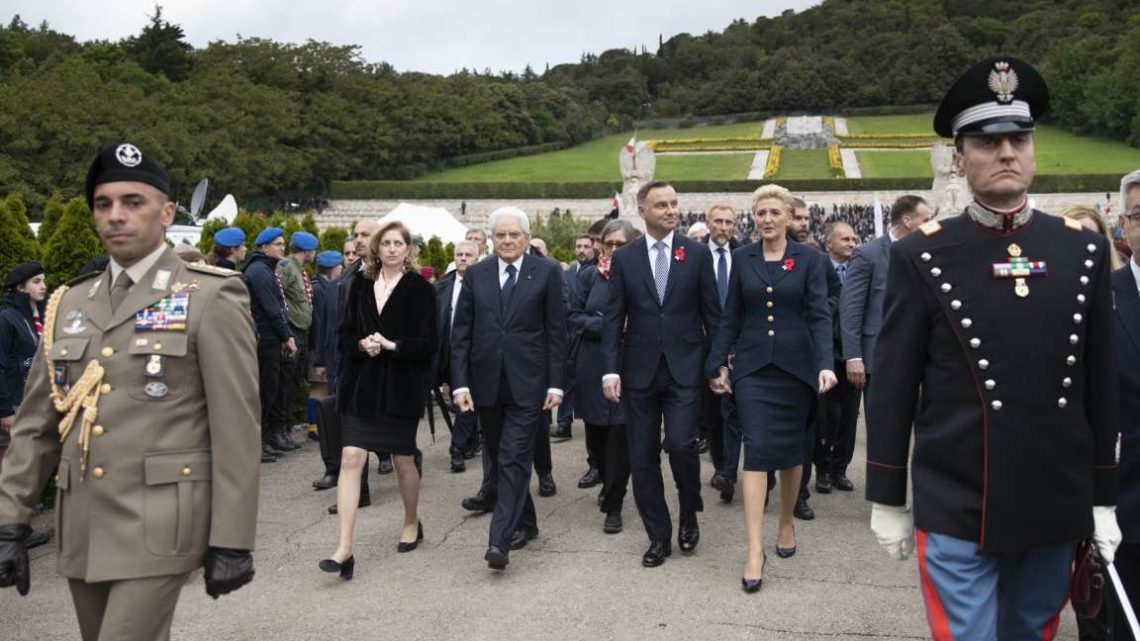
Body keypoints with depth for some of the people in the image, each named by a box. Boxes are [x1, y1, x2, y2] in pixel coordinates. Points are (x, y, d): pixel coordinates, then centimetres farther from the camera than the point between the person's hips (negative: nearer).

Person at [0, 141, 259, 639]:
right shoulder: (69, 304, 11)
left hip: (158, 524, -6)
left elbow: (236, 430, -10)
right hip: (81, 528, 6)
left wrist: (232, 540, -11)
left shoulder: (211, 298, -6)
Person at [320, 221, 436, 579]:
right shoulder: (361, 284, 6)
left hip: (401, 388, -2)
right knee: (350, 459, -8)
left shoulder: (419, 289, -4)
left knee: (403, 461, 12)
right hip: (361, 387, 2)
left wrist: (392, 345, -21)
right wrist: (362, 344, -14)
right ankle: (344, 548, -7)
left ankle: (412, 523, 37)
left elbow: (428, 343, -8)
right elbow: (344, 333, 7)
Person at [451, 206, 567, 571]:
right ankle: (525, 523, 30)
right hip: (487, 383, 4)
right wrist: (460, 383, -3)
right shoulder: (476, 274, 6)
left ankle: (500, 540, -11)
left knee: (514, 460, -9)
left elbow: (556, 331, -2)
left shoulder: (546, 272, -1)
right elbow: (461, 333, 4)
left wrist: (555, 383, -6)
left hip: (527, 384, -4)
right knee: (499, 461, 13)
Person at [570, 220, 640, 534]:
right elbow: (574, 318, 0)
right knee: (596, 437, 12)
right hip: (593, 367, 2)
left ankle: (613, 505, 11)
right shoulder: (590, 275, 3)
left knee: (620, 437, -2)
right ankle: (609, 485, 39)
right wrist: (607, 326, -12)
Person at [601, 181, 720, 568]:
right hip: (640, 371, 2)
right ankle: (658, 537, 20)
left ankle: (689, 514, 16)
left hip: (684, 369, -1)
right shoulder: (624, 258, 4)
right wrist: (611, 370, -5)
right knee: (643, 457, 5)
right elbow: (613, 318, 3)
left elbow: (712, 314, 4)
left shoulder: (697, 253, 2)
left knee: (681, 443, -13)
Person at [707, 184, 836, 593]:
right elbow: (731, 317, 8)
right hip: (752, 367, 0)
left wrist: (826, 364, -22)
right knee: (757, 450, -8)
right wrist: (717, 364, 4)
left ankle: (787, 523, 33)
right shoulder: (742, 258, 6)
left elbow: (819, 314, -8)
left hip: (795, 367, 0)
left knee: (790, 449, 10)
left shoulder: (809, 259, 0)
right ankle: (755, 550, -10)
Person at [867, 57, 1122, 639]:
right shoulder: (921, 257, -8)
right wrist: (887, 502, -2)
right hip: (956, 510, -4)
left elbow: (1101, 384, 7)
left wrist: (1103, 499, 8)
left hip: (1056, 508, 4)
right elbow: (893, 389, -5)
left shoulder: (1085, 251, 2)